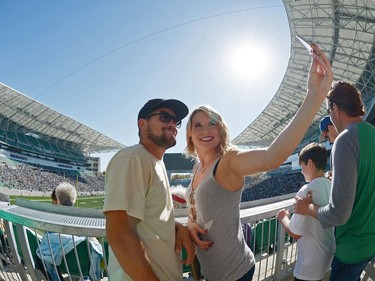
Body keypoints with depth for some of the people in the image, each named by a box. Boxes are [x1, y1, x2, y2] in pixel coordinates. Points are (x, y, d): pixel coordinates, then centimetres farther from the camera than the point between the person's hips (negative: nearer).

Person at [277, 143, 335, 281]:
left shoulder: (307, 191, -27)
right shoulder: (333, 188, -3)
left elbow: (295, 233, -23)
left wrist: (283, 218, -5)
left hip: (310, 264, -7)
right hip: (328, 255, 7)